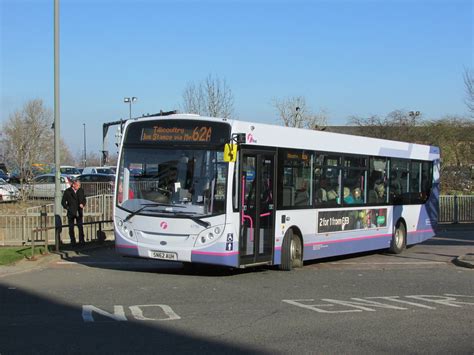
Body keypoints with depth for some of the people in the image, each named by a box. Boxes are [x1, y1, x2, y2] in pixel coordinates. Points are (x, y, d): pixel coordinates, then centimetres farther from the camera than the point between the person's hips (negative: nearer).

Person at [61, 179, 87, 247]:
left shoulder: (81, 191, 5)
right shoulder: (67, 191, -3)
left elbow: (84, 199, 16)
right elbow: (63, 202, 3)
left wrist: (83, 204, -5)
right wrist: (67, 208, -7)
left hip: (79, 212, 1)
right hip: (71, 213, -1)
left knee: (80, 227, -7)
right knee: (71, 228, 4)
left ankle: (81, 241, -1)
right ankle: (73, 242, 12)